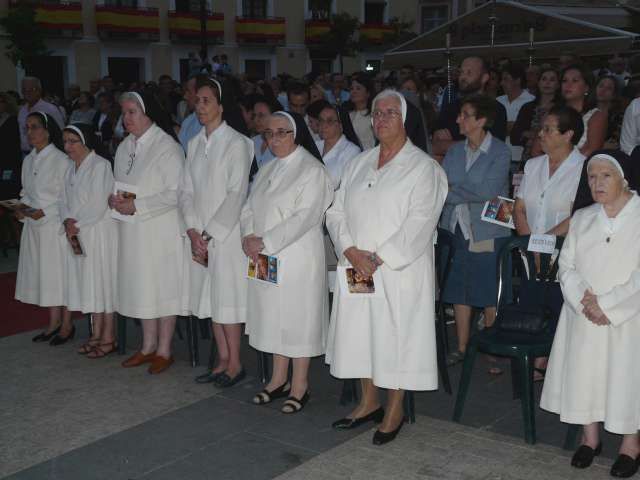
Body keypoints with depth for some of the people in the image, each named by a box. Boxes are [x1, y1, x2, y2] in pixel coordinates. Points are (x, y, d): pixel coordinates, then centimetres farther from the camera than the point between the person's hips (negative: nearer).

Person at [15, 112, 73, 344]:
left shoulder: (61, 160, -11)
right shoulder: (28, 161, 11)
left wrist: (44, 211, -18)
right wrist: (22, 208, 1)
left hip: (55, 224, -7)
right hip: (34, 225, 7)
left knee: (59, 272, 0)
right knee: (43, 273, 11)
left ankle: (67, 325, 11)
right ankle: (53, 323, 22)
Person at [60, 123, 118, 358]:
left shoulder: (100, 165, -12)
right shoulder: (71, 169, 13)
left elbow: (98, 204, -17)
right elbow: (64, 202, 13)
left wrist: (76, 224, -12)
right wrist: (68, 222, -6)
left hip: (100, 232, -8)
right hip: (77, 235, 8)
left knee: (103, 281, -2)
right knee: (89, 285, 11)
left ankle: (108, 338, 5)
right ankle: (96, 334, 21)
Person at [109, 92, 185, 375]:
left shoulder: (167, 147, -13)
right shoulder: (124, 148, 11)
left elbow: (176, 193, -18)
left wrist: (136, 206, -19)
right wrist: (114, 199, -3)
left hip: (161, 230, -7)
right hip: (132, 232, 7)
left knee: (163, 287, 1)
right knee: (141, 288, 13)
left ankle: (164, 351, 13)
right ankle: (148, 347, 25)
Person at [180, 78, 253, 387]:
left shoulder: (236, 143, -8)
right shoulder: (194, 144, 12)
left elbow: (237, 194, -13)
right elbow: (186, 190, 10)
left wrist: (209, 234, -14)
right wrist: (192, 231, -4)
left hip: (226, 232, -6)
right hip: (199, 235, 6)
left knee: (227, 297, -3)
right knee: (210, 298, 10)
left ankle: (235, 363, 9)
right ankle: (222, 360, 20)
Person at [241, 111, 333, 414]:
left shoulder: (312, 170, -10)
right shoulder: (267, 170, 15)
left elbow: (304, 217, -19)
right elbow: (249, 209, 13)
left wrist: (264, 242, -20)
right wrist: (249, 237, -8)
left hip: (297, 259, -7)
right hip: (265, 259, 7)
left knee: (297, 318, 0)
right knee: (274, 317, 13)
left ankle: (300, 385, 12)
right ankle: (279, 379, 26)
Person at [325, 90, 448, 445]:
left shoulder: (423, 167, -6)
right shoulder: (359, 164, 13)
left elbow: (419, 223, -15)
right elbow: (337, 212, 7)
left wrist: (378, 258, -18)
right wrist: (351, 252, -10)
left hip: (398, 270, -6)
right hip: (356, 268, 6)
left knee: (395, 335, 1)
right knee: (360, 333, 12)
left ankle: (395, 410, 16)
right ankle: (370, 402, 28)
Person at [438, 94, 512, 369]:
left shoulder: (500, 152, -6)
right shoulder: (454, 151, 11)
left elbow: (487, 191, -16)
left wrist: (452, 192, -10)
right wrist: (468, 195, -11)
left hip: (487, 233, -5)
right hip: (456, 230, 5)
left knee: (491, 296, 2)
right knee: (459, 292, 9)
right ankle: (461, 348, 20)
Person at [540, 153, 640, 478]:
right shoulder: (582, 219, 10)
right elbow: (567, 266, 4)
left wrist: (605, 304, -15)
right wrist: (584, 301, -12)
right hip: (583, 318, 4)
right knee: (583, 372, 7)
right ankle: (590, 437, 24)